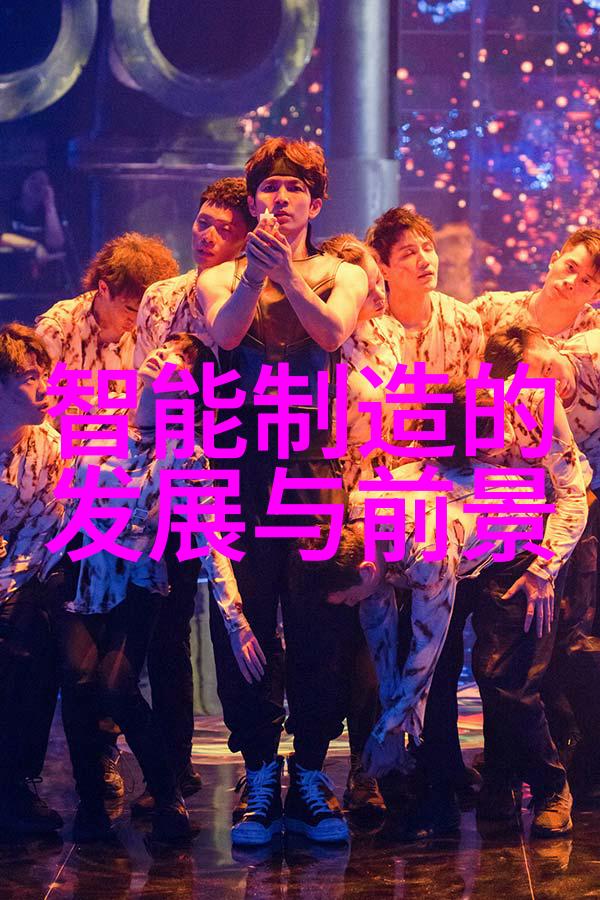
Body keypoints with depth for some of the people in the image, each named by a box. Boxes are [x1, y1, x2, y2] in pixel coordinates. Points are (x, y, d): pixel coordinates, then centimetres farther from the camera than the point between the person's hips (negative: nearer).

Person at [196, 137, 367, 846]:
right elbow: (224, 335, -8)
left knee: (317, 616, -3)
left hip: (318, 459, 0)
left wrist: (285, 271, -20)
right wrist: (257, 269, -21)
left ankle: (310, 776, 6)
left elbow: (332, 332, -8)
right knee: (244, 618, -3)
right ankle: (260, 776, 6)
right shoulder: (219, 279, 15)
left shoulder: (343, 275, 14)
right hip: (242, 461, 0)